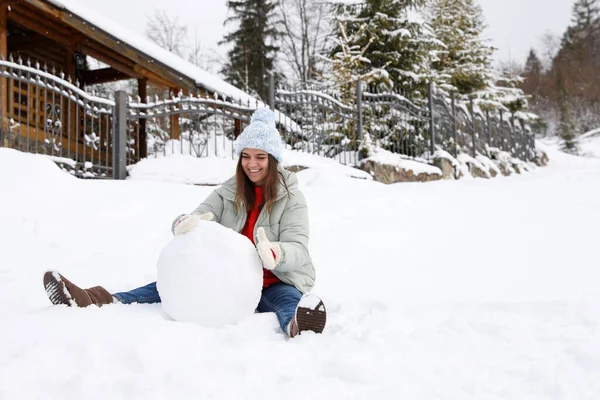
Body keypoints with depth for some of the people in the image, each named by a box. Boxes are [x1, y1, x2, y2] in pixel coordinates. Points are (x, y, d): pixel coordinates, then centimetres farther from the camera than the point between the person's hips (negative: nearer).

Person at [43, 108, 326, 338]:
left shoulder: (290, 197, -2)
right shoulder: (228, 192, 8)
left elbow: (298, 248, -15)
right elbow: (197, 218, -4)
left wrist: (275, 254, -40)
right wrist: (187, 223, -31)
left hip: (276, 284, -3)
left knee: (288, 300, -37)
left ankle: (297, 327, -71)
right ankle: (97, 302, -36)